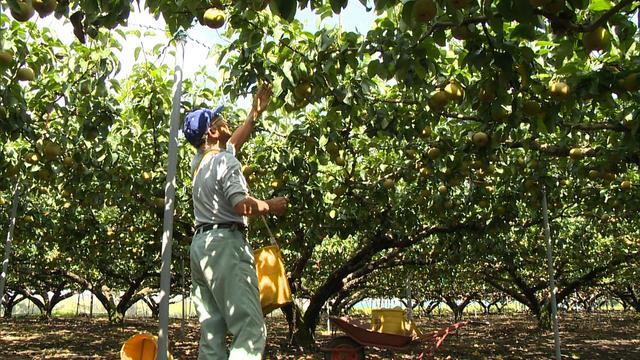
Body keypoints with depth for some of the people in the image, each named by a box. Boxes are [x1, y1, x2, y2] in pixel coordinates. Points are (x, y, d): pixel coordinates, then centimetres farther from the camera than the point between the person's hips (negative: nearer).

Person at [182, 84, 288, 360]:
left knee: (212, 332, 6)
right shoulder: (225, 161, -6)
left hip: (200, 244, 10)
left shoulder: (200, 162, 20)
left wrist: (255, 113, 39)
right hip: (224, 243, -9)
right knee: (251, 329, -14)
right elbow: (242, 205, -18)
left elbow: (232, 143, 35)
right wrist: (272, 206, -1)